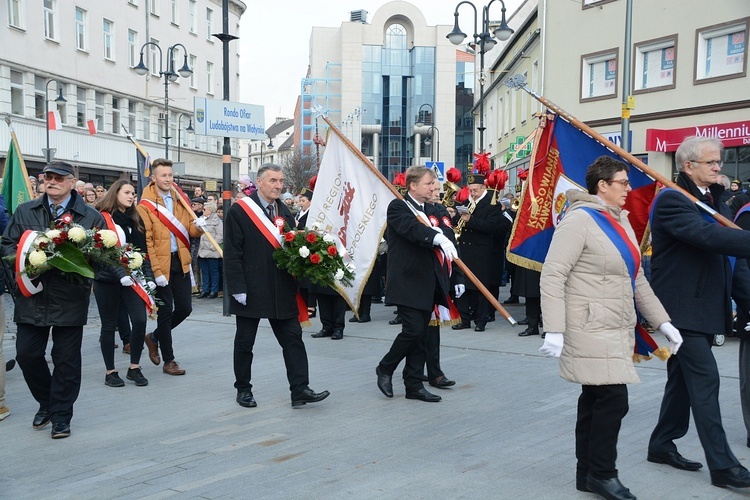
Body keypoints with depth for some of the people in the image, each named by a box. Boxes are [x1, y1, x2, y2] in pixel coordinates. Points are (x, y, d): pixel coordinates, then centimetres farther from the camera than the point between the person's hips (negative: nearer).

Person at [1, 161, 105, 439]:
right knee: (26, 353, 5)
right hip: (31, 297, 3)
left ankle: (61, 416, 17)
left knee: (66, 359, 3)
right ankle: (46, 402, 29)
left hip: (70, 299, -3)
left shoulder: (91, 217, 1)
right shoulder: (24, 212, 11)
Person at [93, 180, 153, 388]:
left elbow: (142, 250, 12)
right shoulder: (102, 218, -5)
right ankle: (110, 372, 16)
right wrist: (120, 273, -22)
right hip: (107, 279, -4)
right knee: (109, 325, 4)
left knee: (139, 320, -8)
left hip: (132, 279, 4)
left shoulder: (135, 220, 13)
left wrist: (147, 276, 2)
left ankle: (134, 368, 7)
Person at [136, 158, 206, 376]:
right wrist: (156, 271, -16)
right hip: (160, 264, -5)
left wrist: (197, 226, -12)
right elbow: (146, 241, -11)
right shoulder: (145, 205, -7)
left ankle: (154, 337, 33)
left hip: (180, 262, 5)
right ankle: (168, 360, 15)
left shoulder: (179, 199, 11)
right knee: (165, 311, 2)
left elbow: (189, 229, 13)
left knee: (185, 308, 8)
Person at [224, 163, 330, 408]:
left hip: (282, 291, 5)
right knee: (245, 342, 8)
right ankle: (243, 389, 22)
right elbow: (232, 253, -11)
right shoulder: (239, 211, -7)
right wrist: (238, 288, -16)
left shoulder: (285, 212, 11)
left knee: (293, 338, 1)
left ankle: (300, 390, 2)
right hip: (250, 290, -5)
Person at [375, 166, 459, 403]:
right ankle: (385, 368, 11)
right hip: (407, 282, -7)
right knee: (413, 329, -12)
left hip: (428, 283, 7)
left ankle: (414, 385, 16)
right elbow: (412, 229, -25)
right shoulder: (398, 207, -6)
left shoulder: (431, 210, 18)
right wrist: (437, 237, -39)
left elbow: (446, 232, 6)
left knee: (421, 334, 9)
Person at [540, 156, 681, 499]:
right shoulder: (579, 219, -12)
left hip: (618, 329, 9)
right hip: (591, 329, -9)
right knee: (613, 399, -9)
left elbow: (636, 279, 20)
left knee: (596, 400, 12)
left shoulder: (621, 220, 15)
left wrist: (662, 321, 15)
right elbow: (552, 276, -19)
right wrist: (554, 331, -25)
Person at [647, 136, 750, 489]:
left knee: (684, 378, 15)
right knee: (705, 380, -8)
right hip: (682, 307, -9)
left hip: (705, 308, 9)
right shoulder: (671, 201, -14)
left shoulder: (714, 200, 16)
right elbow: (708, 236, -30)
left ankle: (662, 445, 27)